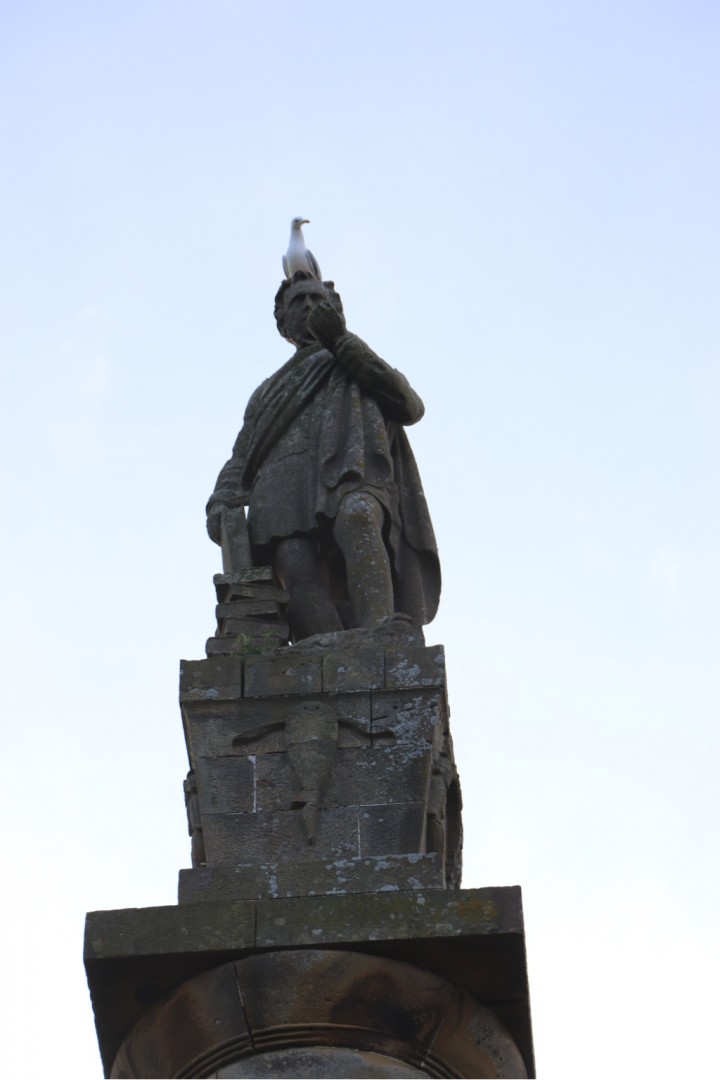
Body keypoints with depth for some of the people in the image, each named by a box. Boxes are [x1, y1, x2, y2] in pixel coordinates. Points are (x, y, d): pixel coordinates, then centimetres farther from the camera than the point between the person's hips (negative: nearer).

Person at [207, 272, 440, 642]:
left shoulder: (364, 368, 33)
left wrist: (343, 343, 6)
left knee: (356, 516, -40)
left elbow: (410, 406, 10)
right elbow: (240, 461, 30)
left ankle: (377, 631, -58)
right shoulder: (268, 393, 41)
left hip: (350, 477, -2)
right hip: (285, 495, 2)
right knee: (297, 570, -31)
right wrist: (221, 504, 6)